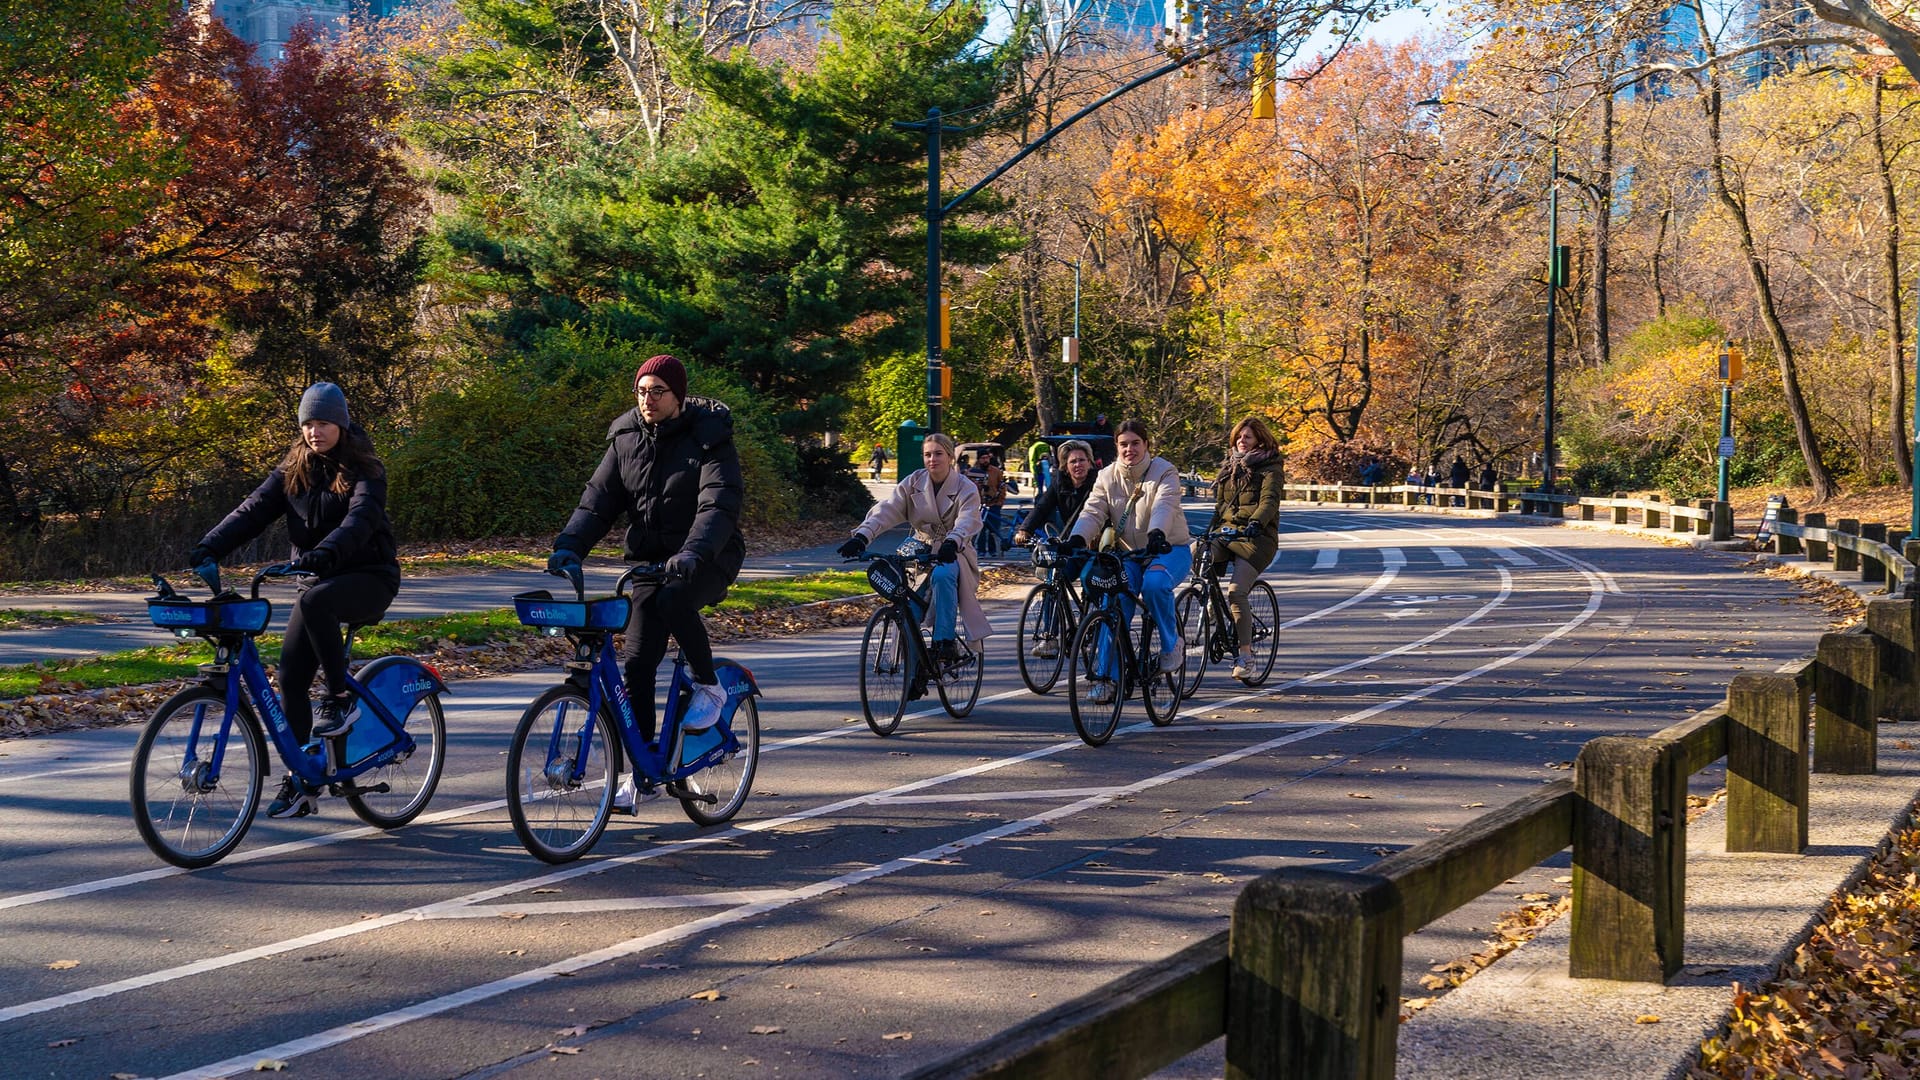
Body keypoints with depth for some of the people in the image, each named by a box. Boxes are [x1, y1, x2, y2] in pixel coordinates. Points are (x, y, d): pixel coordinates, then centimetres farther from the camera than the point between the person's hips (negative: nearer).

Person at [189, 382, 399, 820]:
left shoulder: (364, 470, -9)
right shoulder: (293, 470, 6)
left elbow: (361, 518, -27)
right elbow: (254, 509, -5)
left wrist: (326, 551, -46)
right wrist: (210, 547, -21)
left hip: (368, 577, -6)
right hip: (319, 578, 6)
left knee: (314, 602, -37)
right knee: (290, 675, -4)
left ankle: (340, 698, -20)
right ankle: (300, 782, 4)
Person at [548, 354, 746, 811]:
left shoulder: (709, 439, -13)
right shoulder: (627, 438, 3)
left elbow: (720, 504, -26)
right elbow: (599, 499, -2)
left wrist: (694, 552, -43)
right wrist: (569, 546, -18)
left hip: (709, 558, -5)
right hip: (652, 559, 5)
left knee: (675, 599, -37)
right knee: (636, 663, -5)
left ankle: (708, 686, -11)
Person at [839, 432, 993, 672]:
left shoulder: (966, 489, -8)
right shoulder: (914, 483, -1)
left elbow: (967, 522, -27)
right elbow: (886, 510, -14)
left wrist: (951, 543, -50)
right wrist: (861, 535, -32)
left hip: (952, 554, -4)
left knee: (942, 575, -38)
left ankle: (945, 643, -34)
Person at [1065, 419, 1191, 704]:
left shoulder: (1164, 471, -9)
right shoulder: (1107, 476, 2)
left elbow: (1164, 506, -28)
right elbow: (1092, 512, -10)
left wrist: (1157, 534, -49)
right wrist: (1076, 539, -31)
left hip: (1169, 549, -4)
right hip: (1129, 552, 4)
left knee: (1154, 584, -35)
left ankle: (1172, 643, -10)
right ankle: (1107, 678, -13)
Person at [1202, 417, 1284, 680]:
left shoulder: (1270, 468, 0)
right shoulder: (1229, 466, 21)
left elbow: (1269, 501, -16)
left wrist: (1256, 523, -35)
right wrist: (1211, 528, 9)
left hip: (1257, 537, -6)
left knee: (1236, 592, -21)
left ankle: (1246, 655, -12)